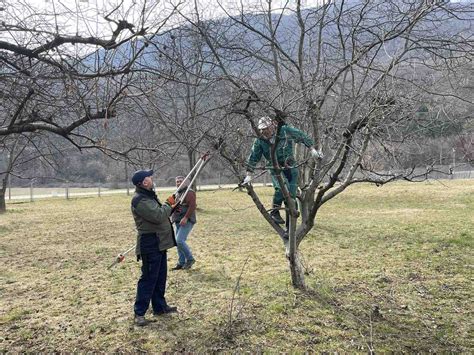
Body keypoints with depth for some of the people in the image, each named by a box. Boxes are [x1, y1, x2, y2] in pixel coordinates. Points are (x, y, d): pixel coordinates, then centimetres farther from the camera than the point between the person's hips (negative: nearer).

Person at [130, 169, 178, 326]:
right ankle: (139, 313, 7)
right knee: (149, 278, -4)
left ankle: (160, 306, 30)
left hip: (159, 243, 10)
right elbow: (158, 216, -26)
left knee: (160, 276, 18)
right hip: (150, 244, -10)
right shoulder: (139, 200, -20)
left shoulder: (149, 195, 13)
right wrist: (168, 204, -11)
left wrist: (170, 208, 6)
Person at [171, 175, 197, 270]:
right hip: (178, 222, 9)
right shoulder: (177, 194, 18)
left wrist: (185, 218, -26)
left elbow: (192, 206, -20)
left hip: (187, 221, -9)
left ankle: (190, 259, 0)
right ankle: (181, 263, 17)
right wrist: (172, 217, 15)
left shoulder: (189, 192, -9)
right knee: (178, 242, 9)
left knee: (180, 241, -17)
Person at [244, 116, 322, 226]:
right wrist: (249, 175, -2)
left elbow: (302, 136, 1)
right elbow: (253, 158, -1)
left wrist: (312, 149, -2)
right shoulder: (259, 141, -8)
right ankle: (274, 212, -11)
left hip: (291, 167, 1)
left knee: (292, 195, 0)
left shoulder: (286, 130, -10)